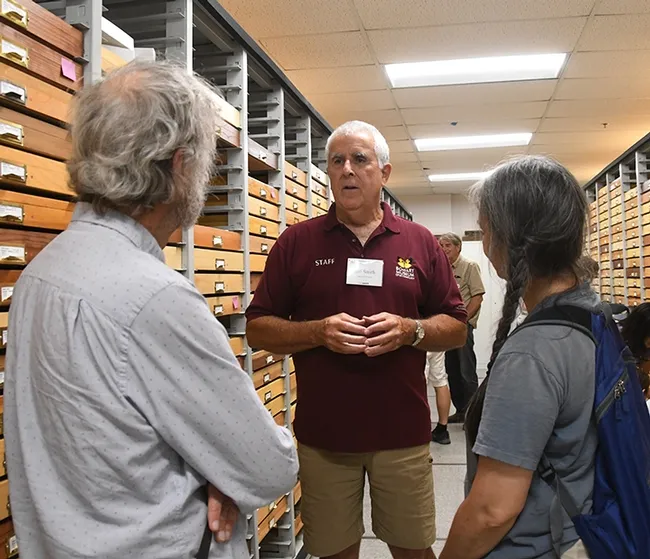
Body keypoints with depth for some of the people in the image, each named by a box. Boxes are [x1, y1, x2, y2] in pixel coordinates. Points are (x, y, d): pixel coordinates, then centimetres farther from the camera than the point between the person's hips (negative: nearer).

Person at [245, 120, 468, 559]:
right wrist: (318, 332, -16)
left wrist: (411, 330, -14)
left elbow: (456, 329, 6)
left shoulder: (420, 242, 4)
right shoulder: (297, 242, 1)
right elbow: (258, 330, 1)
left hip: (404, 432, 1)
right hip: (323, 434, 0)